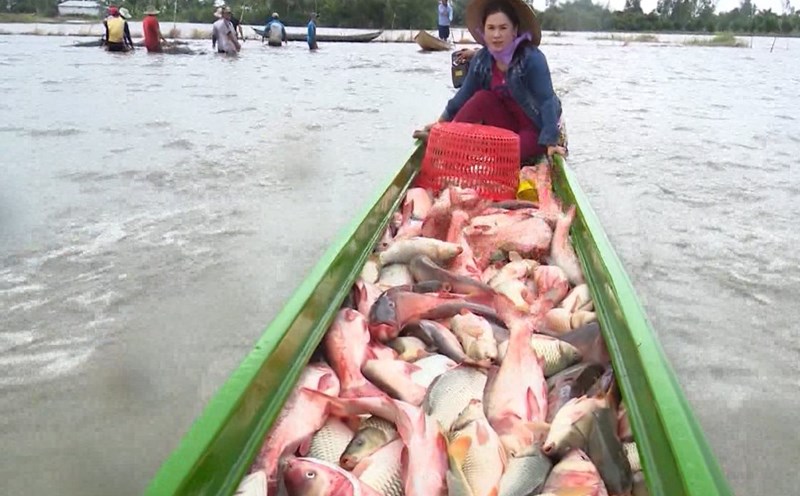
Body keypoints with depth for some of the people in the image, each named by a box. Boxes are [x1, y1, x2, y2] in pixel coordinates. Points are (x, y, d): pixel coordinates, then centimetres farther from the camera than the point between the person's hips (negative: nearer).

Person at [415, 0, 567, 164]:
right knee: (482, 98, -20)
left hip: (537, 127, -5)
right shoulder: (481, 59, -9)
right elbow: (465, 93, 1)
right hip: (508, 122, 5)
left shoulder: (532, 58, -25)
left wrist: (550, 142, -33)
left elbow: (547, 101, -27)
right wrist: (442, 121, 2)